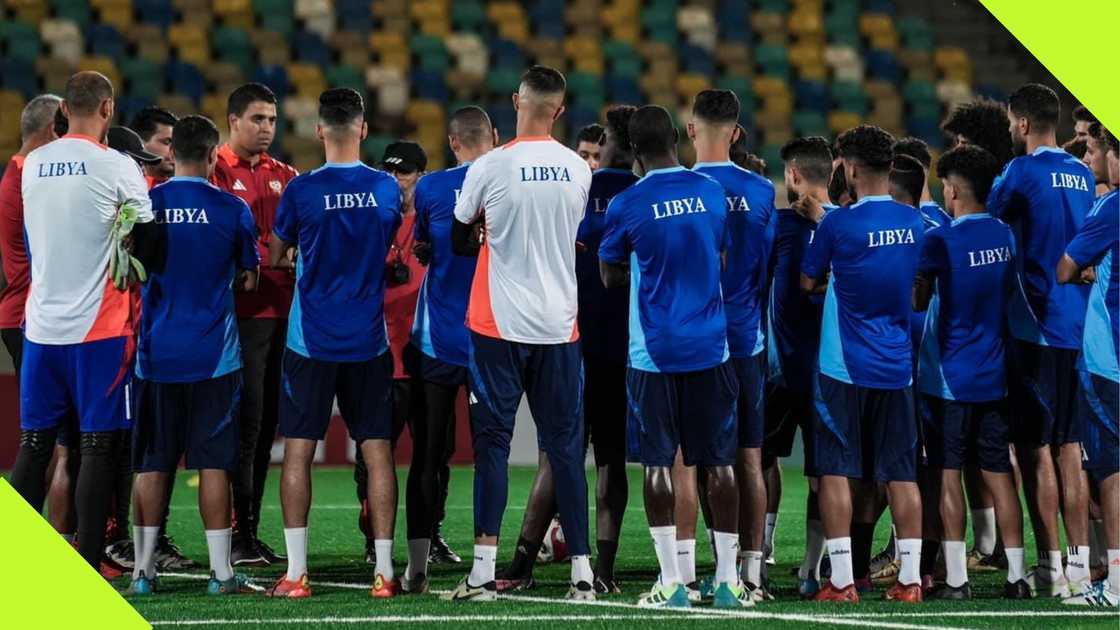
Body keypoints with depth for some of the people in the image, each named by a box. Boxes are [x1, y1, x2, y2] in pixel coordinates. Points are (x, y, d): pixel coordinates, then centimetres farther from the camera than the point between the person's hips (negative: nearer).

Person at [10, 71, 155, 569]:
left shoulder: (33, 165, 7)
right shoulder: (117, 166, -9)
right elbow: (148, 235, -2)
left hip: (41, 326, 5)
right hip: (99, 327, -5)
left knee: (33, 445, 9)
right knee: (98, 447, -1)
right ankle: (86, 567, -3)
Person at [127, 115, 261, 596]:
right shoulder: (231, 209, -5)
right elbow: (250, 277, 7)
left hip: (156, 352, 1)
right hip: (213, 354, -1)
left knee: (151, 464, 6)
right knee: (213, 462, 2)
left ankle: (143, 570, 5)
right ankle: (221, 571, 2)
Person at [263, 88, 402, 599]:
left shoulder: (302, 190, -9)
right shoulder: (386, 188, 0)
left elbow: (275, 257, 4)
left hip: (311, 340, -2)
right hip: (369, 340, 2)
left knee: (298, 451, 2)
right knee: (377, 451, 5)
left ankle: (296, 573, -1)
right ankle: (384, 571, 3)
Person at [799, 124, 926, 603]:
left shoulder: (838, 223, -12)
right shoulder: (915, 222, 3)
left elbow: (807, 282, 0)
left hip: (844, 366, -4)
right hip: (899, 366, 4)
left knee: (837, 471, 1)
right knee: (901, 472, 7)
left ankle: (841, 580, -3)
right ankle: (909, 577, 5)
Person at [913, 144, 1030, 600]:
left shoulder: (940, 240, -15)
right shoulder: (1004, 235, 6)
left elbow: (918, 301, -15)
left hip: (948, 377, -6)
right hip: (993, 375, 6)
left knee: (948, 474, 0)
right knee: (998, 473, 8)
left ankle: (956, 579, -1)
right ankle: (1016, 576, 8)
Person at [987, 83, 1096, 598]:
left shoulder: (1023, 172, -10)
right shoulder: (1082, 175, 11)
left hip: (1037, 326, -7)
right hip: (1080, 326, 7)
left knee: (1034, 448, -2)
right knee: (1067, 447, 12)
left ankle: (1051, 565, -4)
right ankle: (1079, 564, 11)